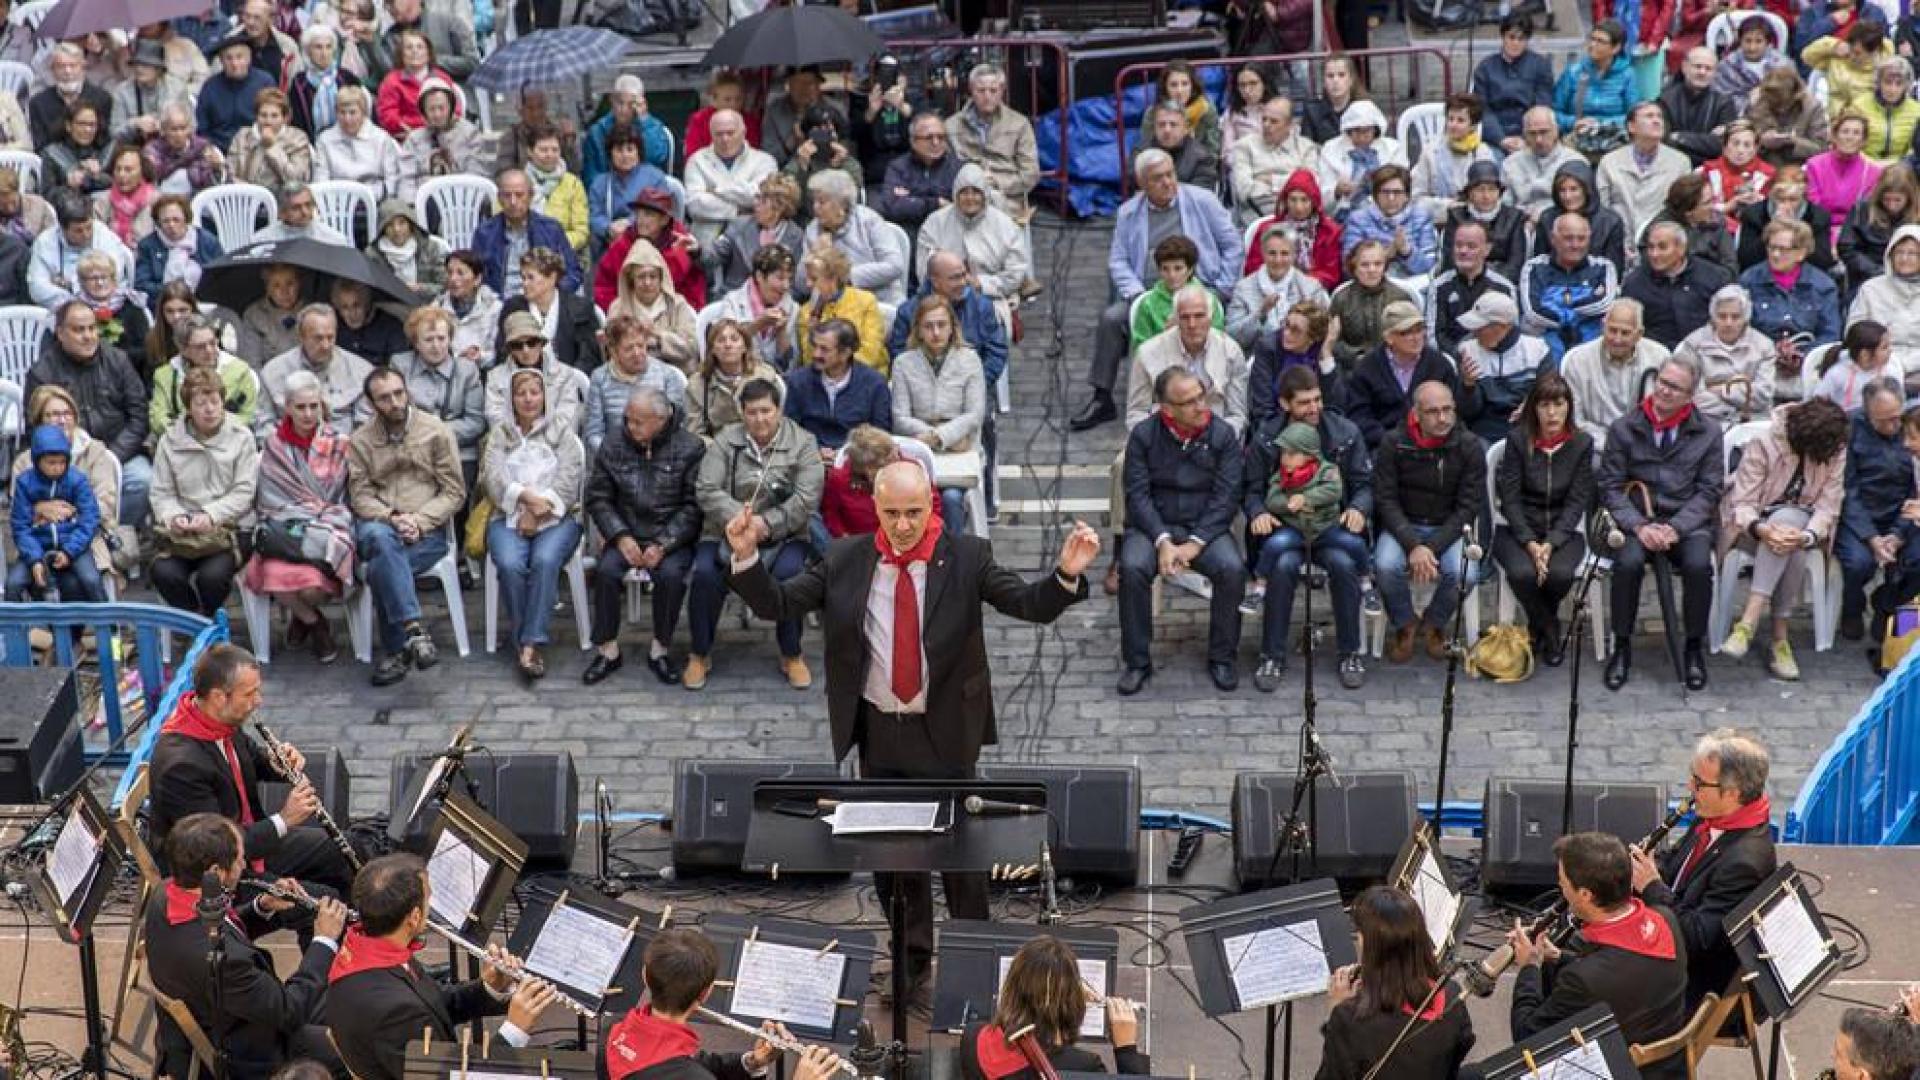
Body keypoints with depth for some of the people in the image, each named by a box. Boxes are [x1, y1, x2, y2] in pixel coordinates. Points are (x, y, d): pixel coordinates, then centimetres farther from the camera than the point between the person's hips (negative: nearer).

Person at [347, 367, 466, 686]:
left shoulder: (436, 431, 6)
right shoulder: (360, 441, 12)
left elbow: (454, 492, 2)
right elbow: (360, 495, 5)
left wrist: (419, 521, -12)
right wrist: (390, 518, -15)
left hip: (427, 530, -1)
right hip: (378, 524, 1)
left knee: (382, 567, -32)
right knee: (381, 538, -37)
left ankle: (395, 651, -22)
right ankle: (415, 631, -45)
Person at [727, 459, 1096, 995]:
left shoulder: (967, 557, -6)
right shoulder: (844, 560, 0)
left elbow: (1031, 605, -11)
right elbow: (775, 604, 0)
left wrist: (1067, 573, -30)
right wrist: (747, 557, -16)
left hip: (945, 733, -3)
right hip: (877, 733, 3)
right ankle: (909, 967, 26)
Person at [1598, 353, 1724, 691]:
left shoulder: (1708, 432, 6)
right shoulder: (1624, 428, 4)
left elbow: (1708, 491, 3)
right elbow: (1610, 486, 2)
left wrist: (1676, 528, -12)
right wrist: (1639, 526, -13)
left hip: (1687, 520, 0)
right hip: (1636, 519, 0)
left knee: (1699, 564, -30)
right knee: (1628, 562, -31)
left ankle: (1694, 648, -9)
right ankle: (1622, 647, -12)